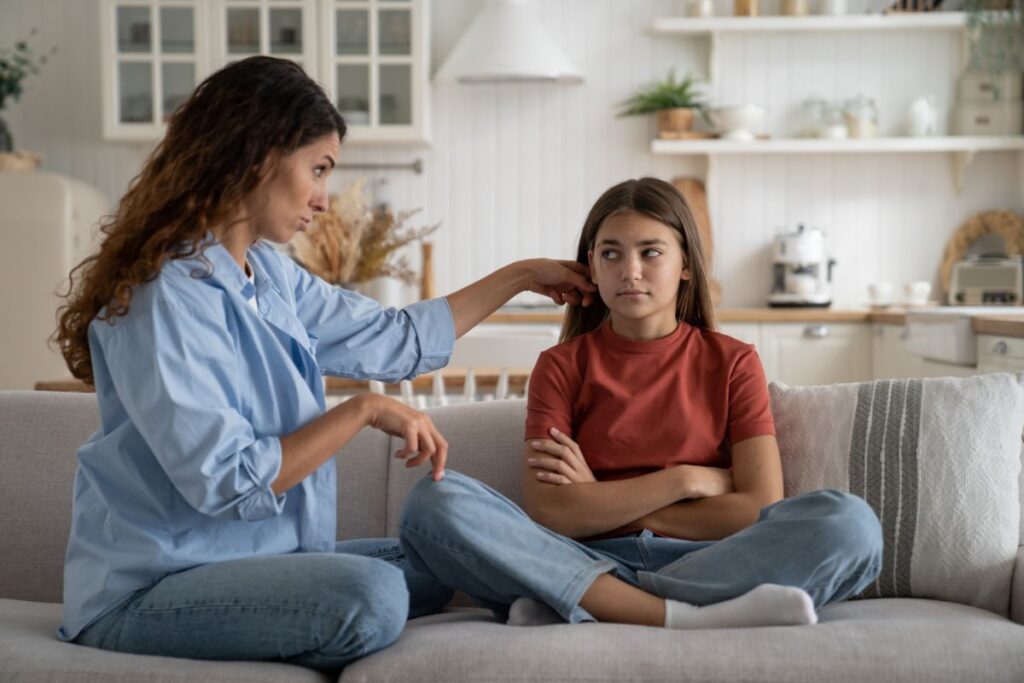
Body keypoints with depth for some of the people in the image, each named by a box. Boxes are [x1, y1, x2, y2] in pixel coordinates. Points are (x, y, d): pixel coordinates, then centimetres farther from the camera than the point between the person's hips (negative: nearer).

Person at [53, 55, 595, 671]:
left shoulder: (271, 275, 8)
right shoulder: (165, 296, -20)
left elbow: (396, 340, 19)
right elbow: (228, 483, -25)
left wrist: (519, 277, 23)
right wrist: (364, 410, -19)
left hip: (254, 560, 9)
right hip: (147, 592, -9)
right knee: (369, 595, -28)